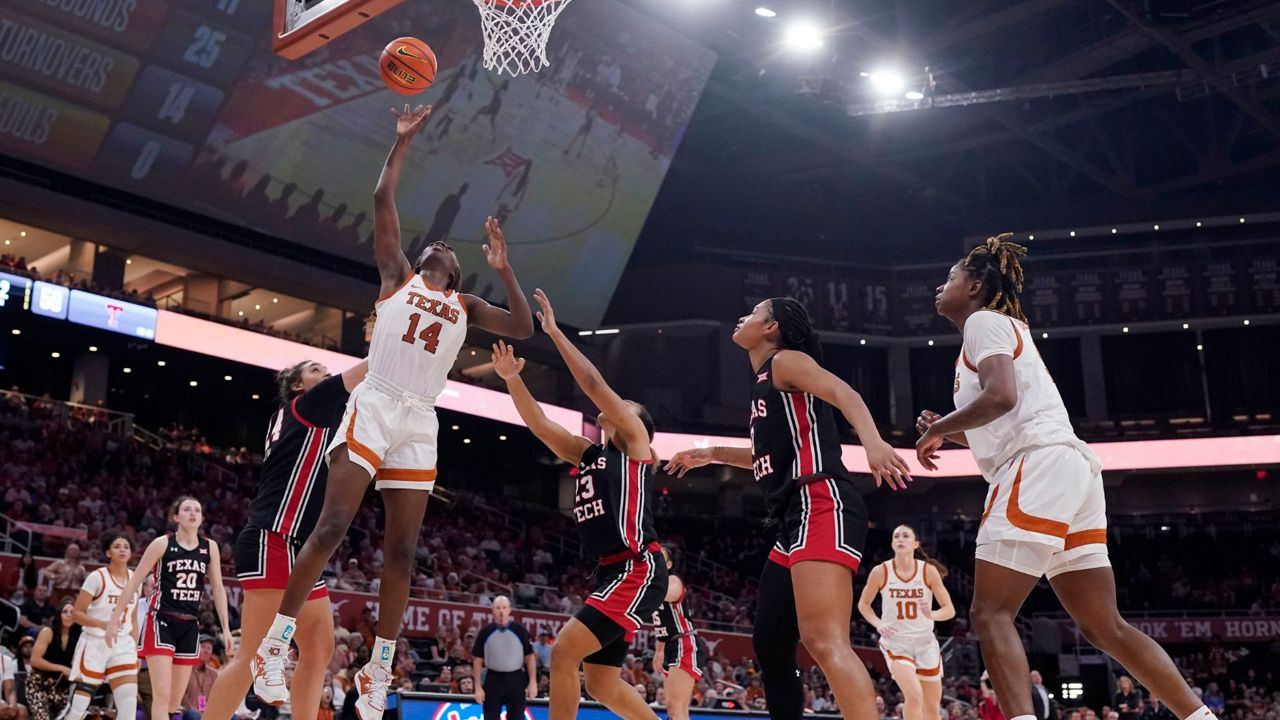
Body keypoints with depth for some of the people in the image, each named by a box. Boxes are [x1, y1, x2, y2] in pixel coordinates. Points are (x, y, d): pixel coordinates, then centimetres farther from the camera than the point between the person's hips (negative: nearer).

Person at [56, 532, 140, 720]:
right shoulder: (97, 577, -8)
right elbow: (76, 613, -10)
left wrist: (135, 650, 11)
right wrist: (102, 624, -26)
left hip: (122, 644, 4)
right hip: (95, 643, -4)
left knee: (129, 704, -8)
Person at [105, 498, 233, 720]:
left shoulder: (210, 547, 6)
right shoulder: (162, 543, -4)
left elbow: (218, 589, 10)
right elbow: (133, 582, -1)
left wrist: (226, 629, 6)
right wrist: (115, 619, -4)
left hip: (190, 626, 4)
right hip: (161, 621, -4)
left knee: (175, 701, 8)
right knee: (162, 695, -14)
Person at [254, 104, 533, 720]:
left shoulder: (464, 307, 21)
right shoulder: (397, 274, 14)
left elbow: (524, 329, 11)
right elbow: (382, 199, 7)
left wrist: (504, 269, 4)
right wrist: (404, 140, 7)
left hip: (420, 424, 4)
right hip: (373, 407, -3)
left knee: (402, 549, 1)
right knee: (331, 525, -13)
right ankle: (274, 645, -6)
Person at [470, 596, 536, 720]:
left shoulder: (520, 630, 0)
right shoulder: (485, 632, 0)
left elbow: (529, 656, 2)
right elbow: (477, 660, 3)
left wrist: (533, 682, -5)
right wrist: (478, 686, -3)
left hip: (516, 679, 0)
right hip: (493, 679, 0)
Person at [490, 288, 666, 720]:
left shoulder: (634, 443, 1)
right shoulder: (588, 454, 20)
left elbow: (595, 385, -8)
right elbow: (539, 424, 16)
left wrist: (554, 332, -6)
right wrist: (512, 379, 5)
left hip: (639, 569, -9)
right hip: (610, 571, 9)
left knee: (564, 651, -18)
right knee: (602, 685, 13)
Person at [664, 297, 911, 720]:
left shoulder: (785, 360, 2)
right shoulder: (764, 383, 28)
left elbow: (844, 393, -16)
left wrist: (873, 442, -35)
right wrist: (710, 454, 47)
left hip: (821, 507, -10)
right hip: (795, 521, 10)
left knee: (824, 641, -26)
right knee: (770, 644, 12)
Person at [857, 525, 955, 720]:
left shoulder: (929, 571, -8)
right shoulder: (881, 572, -9)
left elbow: (950, 609, -4)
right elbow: (863, 604, 6)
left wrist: (932, 615, -25)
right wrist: (878, 624, -12)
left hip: (925, 642, 2)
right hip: (895, 642, -2)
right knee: (914, 696, -24)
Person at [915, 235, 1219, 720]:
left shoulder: (984, 320, 1)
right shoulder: (1004, 329, 30)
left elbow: (1000, 396, -18)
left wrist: (936, 428, -5)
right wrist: (949, 431, 18)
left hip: (1040, 468, -10)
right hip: (1069, 470, 10)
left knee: (990, 613, -11)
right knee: (1105, 627, 9)